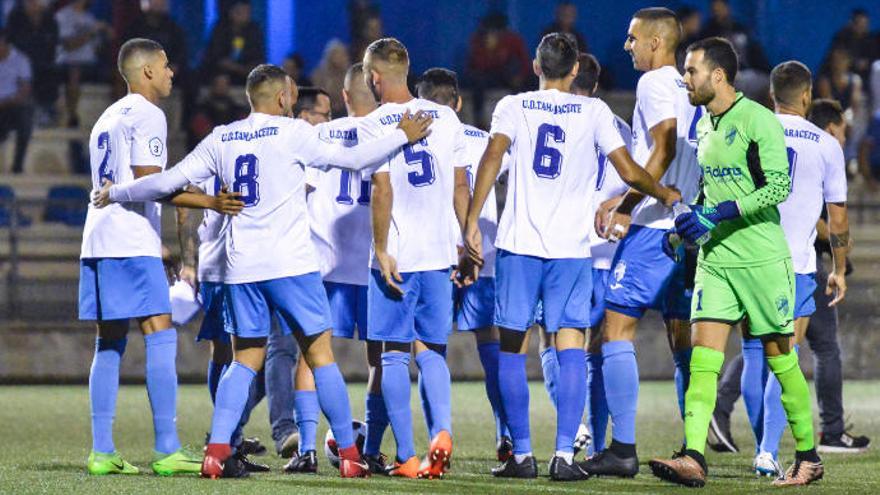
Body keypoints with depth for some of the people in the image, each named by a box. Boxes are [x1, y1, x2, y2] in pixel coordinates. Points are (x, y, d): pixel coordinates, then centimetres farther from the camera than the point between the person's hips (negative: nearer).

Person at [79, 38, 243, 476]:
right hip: (131, 241, -9)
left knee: (109, 343, 8)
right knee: (160, 338, -9)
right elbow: (148, 182, -15)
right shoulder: (146, 115, -7)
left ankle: (101, 452, 5)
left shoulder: (108, 118, 22)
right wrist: (209, 202, -20)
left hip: (98, 241, 9)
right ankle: (167, 450, -14)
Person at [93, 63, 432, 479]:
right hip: (291, 265, -4)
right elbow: (353, 159, 1)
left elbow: (168, 182, 8)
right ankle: (349, 456, 4)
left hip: (241, 268, 4)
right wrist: (404, 136, 13)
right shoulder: (292, 132, -3)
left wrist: (116, 194, 22)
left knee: (245, 361, 10)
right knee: (320, 355, 3)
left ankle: (216, 452, -5)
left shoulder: (221, 140, 8)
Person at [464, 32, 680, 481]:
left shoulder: (513, 107, 5)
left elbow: (493, 156, -10)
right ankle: (564, 455, -10)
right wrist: (667, 196, 19)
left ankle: (522, 455, 5)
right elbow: (629, 172, 2)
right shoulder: (594, 112, 6)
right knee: (571, 348, 0)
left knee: (512, 350, 7)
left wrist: (472, 221, -11)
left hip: (518, 243, 0)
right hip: (571, 247, 0)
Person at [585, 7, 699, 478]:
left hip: (653, 227, -8)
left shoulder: (654, 84, -7)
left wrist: (626, 205, -16)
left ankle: (623, 448, -13)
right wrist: (624, 201, 29)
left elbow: (665, 149, -19)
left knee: (617, 327, -7)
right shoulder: (691, 91, 19)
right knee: (682, 340, 9)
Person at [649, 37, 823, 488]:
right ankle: (693, 459, -17)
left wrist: (717, 215, -22)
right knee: (703, 354, -8)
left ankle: (808, 457, 16)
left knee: (779, 356, 2)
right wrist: (692, 218, 9)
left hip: (762, 260, -7)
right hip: (715, 259, 7)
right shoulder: (706, 125, 13)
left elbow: (779, 186, -19)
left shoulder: (757, 120, -12)